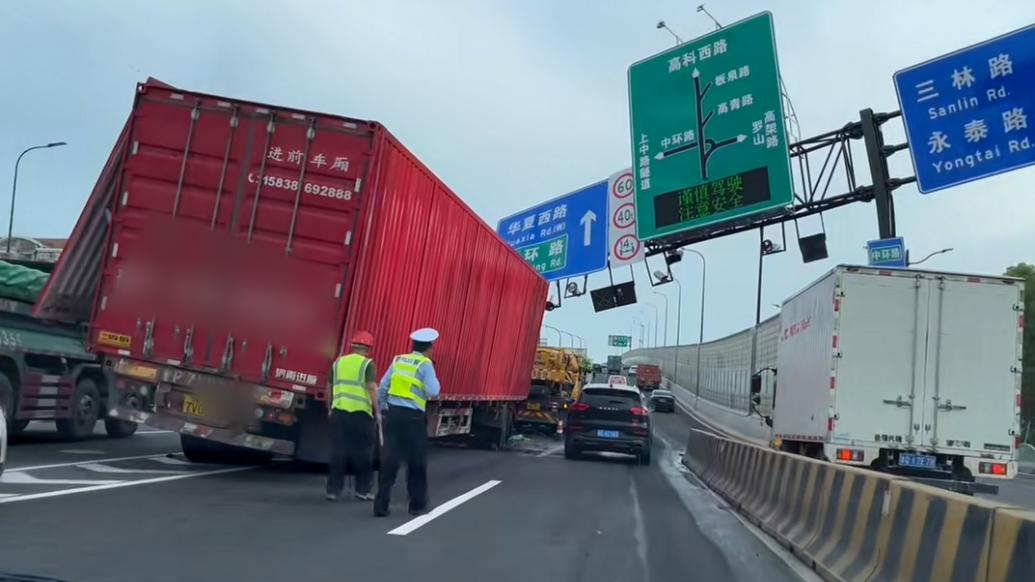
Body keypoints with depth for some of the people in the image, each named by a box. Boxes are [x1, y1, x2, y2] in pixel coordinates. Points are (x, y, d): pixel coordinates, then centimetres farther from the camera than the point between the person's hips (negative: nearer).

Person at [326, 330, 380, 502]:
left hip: (339, 411, 4)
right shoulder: (367, 364, -2)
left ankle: (333, 489, 10)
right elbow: (372, 387, -12)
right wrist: (377, 411, -7)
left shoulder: (338, 362, 12)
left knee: (338, 452, 9)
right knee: (363, 453, 7)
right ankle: (362, 489, 12)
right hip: (361, 413, -4)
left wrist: (330, 409, 28)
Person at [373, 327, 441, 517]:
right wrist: (434, 379, 6)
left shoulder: (398, 360, 10)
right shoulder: (425, 364, -5)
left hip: (393, 413, 4)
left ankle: (381, 505, 3)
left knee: (389, 459, 6)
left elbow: (382, 387, 8)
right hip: (413, 416, -4)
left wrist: (383, 409, 19)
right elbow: (433, 392, -13)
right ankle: (417, 505, 19)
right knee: (417, 461, 10)